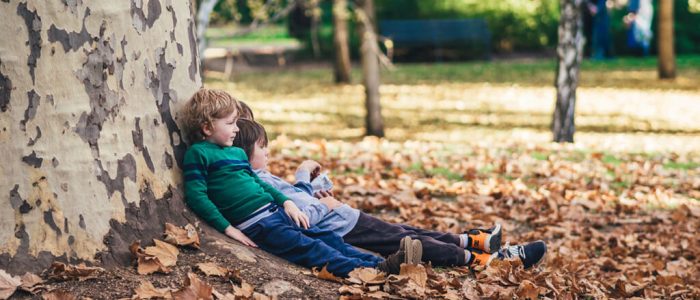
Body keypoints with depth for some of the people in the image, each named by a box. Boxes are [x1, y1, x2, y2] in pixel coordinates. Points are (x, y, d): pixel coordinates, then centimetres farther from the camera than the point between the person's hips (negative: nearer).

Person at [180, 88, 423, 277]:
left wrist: (286, 202, 15)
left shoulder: (237, 152, 20)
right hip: (254, 226, -9)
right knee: (308, 248, -18)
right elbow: (196, 196, -12)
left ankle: (382, 263, -9)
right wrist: (227, 228, -17)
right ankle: (372, 271, -29)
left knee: (327, 238, -2)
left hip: (274, 212, 9)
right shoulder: (198, 154, -5)